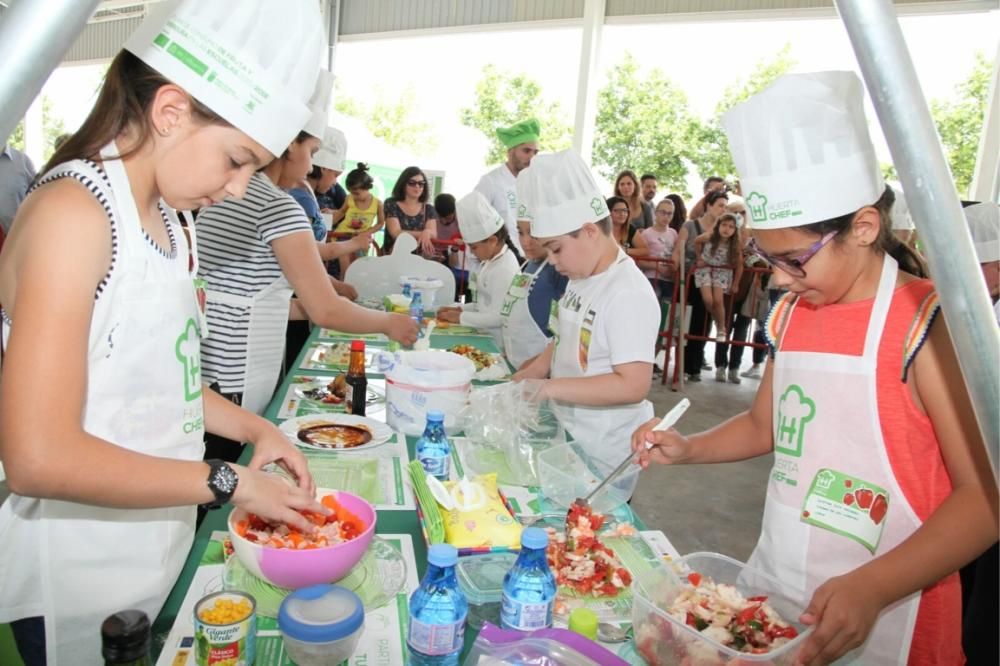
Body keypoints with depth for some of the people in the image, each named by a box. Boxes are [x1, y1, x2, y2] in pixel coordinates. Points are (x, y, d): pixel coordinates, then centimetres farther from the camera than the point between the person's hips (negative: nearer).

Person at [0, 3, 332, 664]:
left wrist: (255, 428, 1)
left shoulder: (166, 221, 6)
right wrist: (228, 482, -21)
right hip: (83, 585, -7)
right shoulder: (71, 212, -21)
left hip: (162, 546, 8)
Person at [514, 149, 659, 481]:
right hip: (568, 436, 8)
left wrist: (548, 387, -28)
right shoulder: (580, 279, 3)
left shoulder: (628, 294, -23)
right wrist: (526, 377, 2)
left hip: (604, 453, -8)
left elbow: (633, 385, -29)